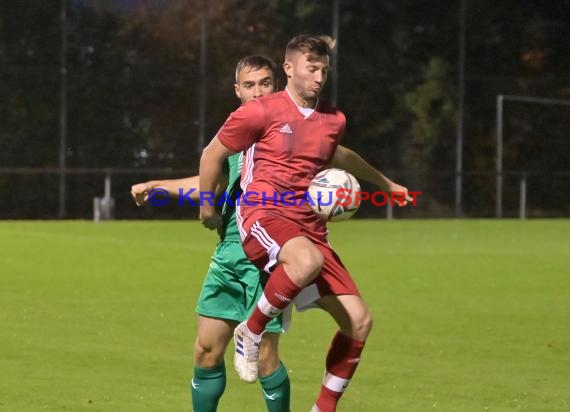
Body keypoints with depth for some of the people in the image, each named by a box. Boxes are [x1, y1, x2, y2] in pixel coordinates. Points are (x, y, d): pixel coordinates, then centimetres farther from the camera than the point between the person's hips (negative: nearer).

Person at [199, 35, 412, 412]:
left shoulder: (334, 120, 13)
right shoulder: (261, 112, -3)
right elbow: (212, 154, 8)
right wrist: (207, 208, 14)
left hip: (309, 229, 6)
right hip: (263, 217, -6)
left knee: (359, 322, -4)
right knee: (308, 260, -42)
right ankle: (251, 333, -19)